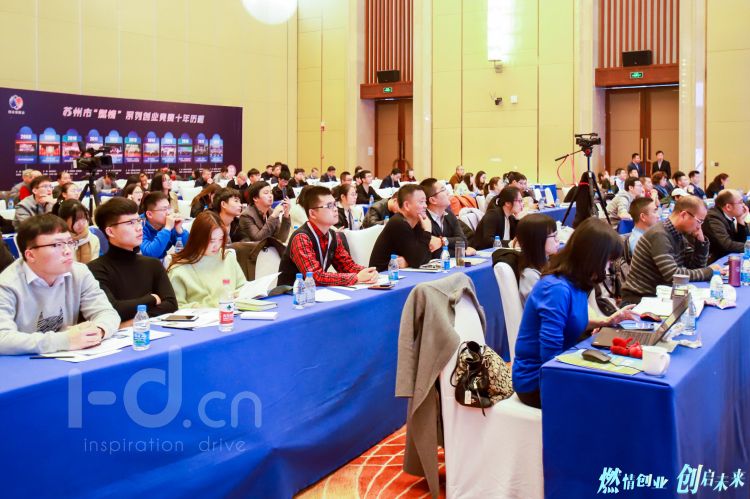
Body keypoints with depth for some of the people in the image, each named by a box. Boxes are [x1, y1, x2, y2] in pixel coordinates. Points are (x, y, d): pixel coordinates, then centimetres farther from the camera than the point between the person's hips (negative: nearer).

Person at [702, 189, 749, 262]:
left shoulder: (729, 217, 5)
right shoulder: (714, 217, -19)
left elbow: (741, 242, 13)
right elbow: (727, 245, -27)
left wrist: (741, 221, 0)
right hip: (714, 262, -8)